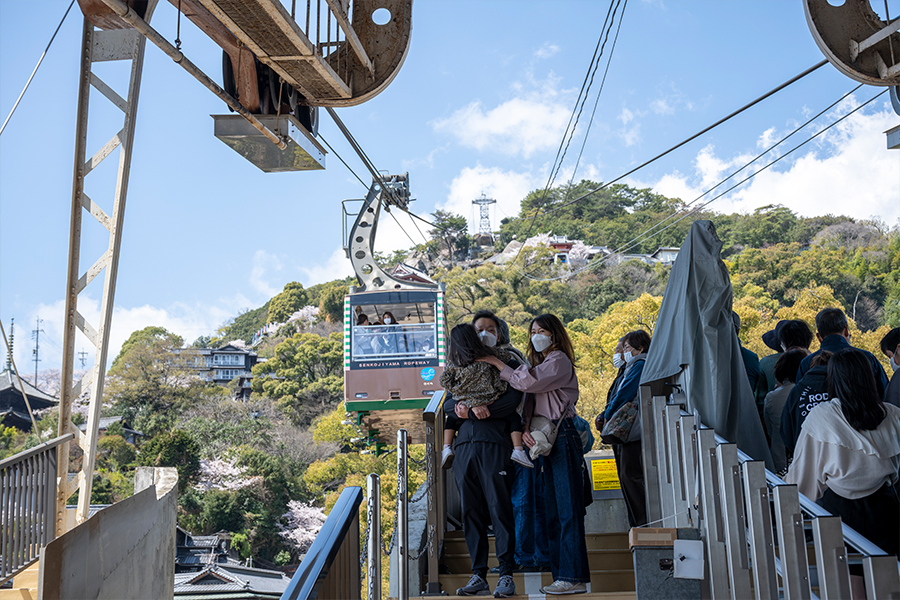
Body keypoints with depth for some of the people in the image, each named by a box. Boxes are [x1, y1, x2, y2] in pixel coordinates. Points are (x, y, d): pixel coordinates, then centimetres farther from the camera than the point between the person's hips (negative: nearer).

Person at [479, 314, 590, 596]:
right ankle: (560, 575, 15)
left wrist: (497, 363, -10)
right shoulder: (539, 363, 22)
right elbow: (529, 400, 14)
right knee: (552, 509, 9)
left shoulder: (559, 360, -4)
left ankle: (574, 577, -5)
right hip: (543, 438, 9)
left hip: (562, 435, -9)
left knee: (568, 508, -8)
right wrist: (525, 428, -4)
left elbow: (528, 382, -19)